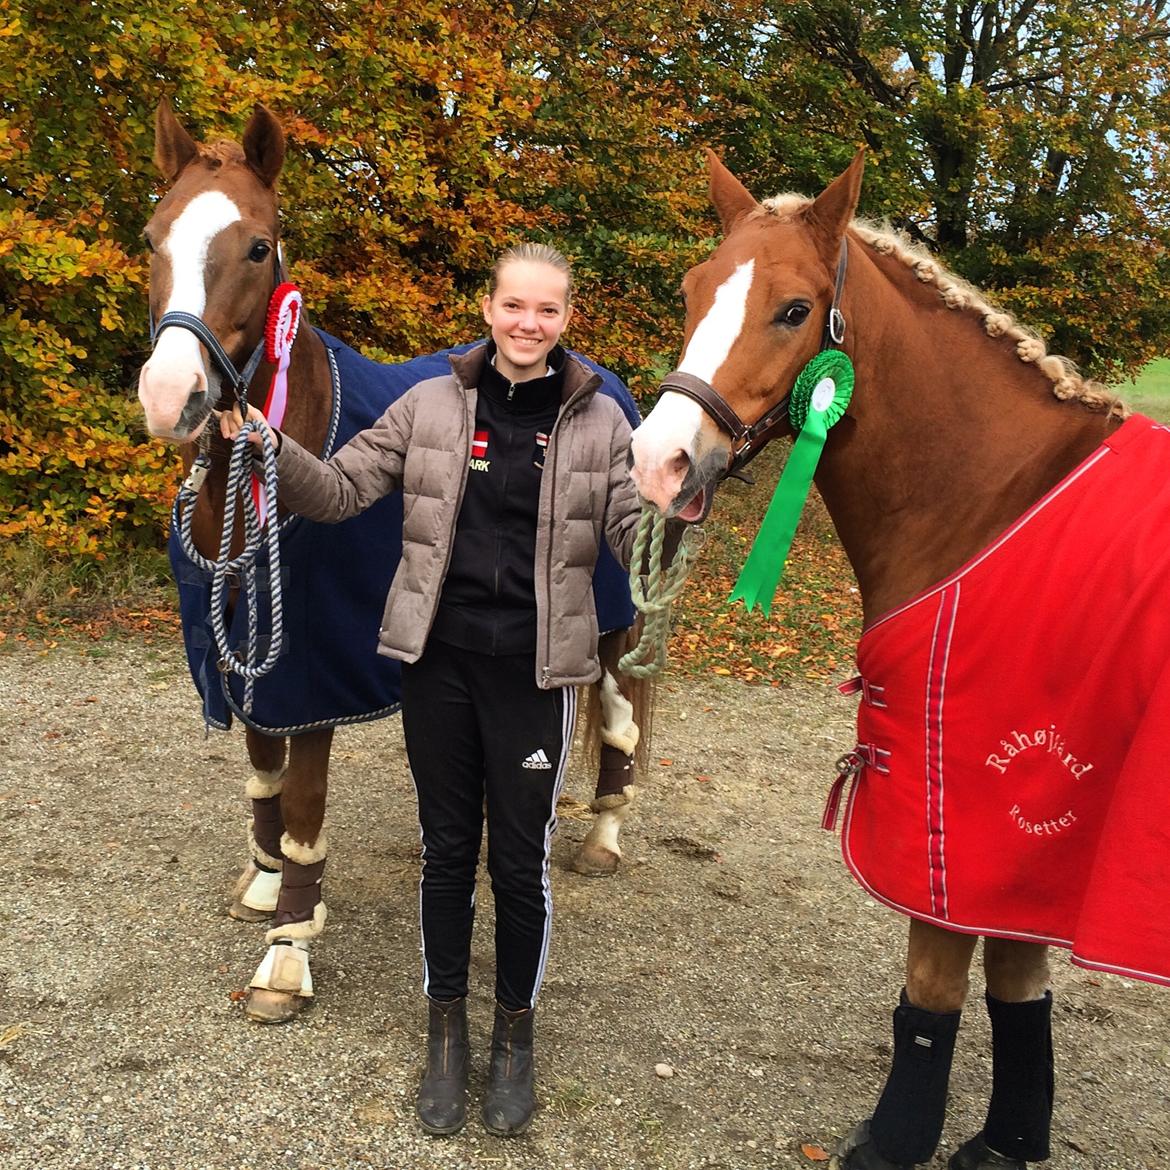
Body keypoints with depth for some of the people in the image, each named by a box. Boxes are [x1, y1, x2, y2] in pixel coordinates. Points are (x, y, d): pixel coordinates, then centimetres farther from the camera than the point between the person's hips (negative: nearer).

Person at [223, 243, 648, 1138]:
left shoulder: (598, 420, -1)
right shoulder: (432, 404, 1)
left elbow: (637, 537, -3)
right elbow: (339, 491, 2)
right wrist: (269, 445, -15)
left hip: (534, 672, -1)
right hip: (439, 662, 1)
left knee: (522, 859, 9)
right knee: (447, 850, 13)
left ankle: (516, 1032, 31)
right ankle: (447, 1026, 33)